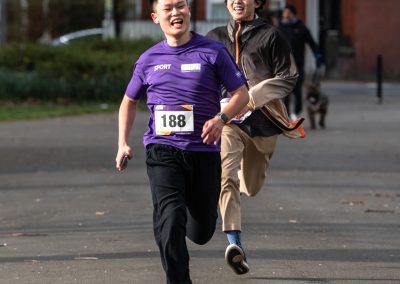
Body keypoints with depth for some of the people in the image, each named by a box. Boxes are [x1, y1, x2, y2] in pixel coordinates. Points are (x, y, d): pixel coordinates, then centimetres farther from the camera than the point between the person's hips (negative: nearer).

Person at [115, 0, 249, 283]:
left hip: (204, 151, 0)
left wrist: (221, 118, -18)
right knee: (170, 220, -20)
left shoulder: (213, 51, 1)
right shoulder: (149, 59, 8)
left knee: (201, 232, 10)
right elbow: (129, 101, 21)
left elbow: (242, 94, 2)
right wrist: (123, 144, 9)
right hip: (162, 150, 0)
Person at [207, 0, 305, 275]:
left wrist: (252, 98, -16)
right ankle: (235, 242, -30)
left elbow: (288, 78, -5)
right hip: (225, 118, 0)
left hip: (261, 118, 0)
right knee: (226, 174, -24)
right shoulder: (215, 37, 11)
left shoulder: (271, 36, 0)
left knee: (251, 186, 14)